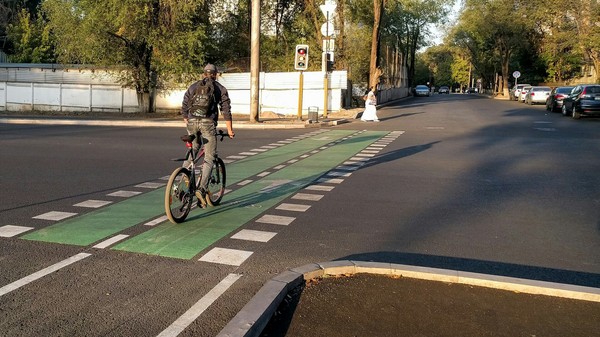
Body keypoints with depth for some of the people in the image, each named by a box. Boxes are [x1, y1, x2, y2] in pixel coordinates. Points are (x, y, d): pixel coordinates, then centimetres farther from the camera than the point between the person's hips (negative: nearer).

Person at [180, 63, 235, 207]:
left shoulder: (193, 86, 19)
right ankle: (202, 189, -13)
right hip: (208, 123, -3)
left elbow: (184, 108, 17)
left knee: (192, 151, 21)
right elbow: (226, 110, 6)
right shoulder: (220, 88, 11)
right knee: (209, 158, -1)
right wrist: (229, 130, 11)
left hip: (192, 122, 3)